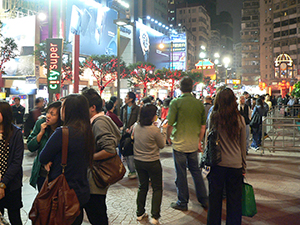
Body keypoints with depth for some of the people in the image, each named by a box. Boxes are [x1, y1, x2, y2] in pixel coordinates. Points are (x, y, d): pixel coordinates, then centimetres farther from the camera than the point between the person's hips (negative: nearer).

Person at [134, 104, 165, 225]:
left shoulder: (136, 127, -5)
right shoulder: (154, 130, -22)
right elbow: (162, 145, -9)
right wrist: (162, 132, 3)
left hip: (138, 161, 6)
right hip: (152, 162, -6)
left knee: (142, 186, 20)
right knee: (157, 188, 10)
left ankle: (140, 213, 29)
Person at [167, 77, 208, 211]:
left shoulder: (176, 103, -11)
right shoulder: (199, 104, 2)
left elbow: (170, 124, -12)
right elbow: (203, 126, 7)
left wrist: (168, 138, 5)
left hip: (179, 143, -4)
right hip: (194, 143, 4)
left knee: (181, 173, 6)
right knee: (196, 171, 17)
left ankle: (183, 203, 17)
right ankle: (203, 200, 24)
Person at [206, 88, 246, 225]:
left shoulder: (213, 117, -7)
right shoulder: (240, 119, -3)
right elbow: (243, 146, 4)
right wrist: (243, 166, 13)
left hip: (217, 163, 0)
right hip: (235, 165, 1)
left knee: (214, 199, 12)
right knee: (234, 201, 12)